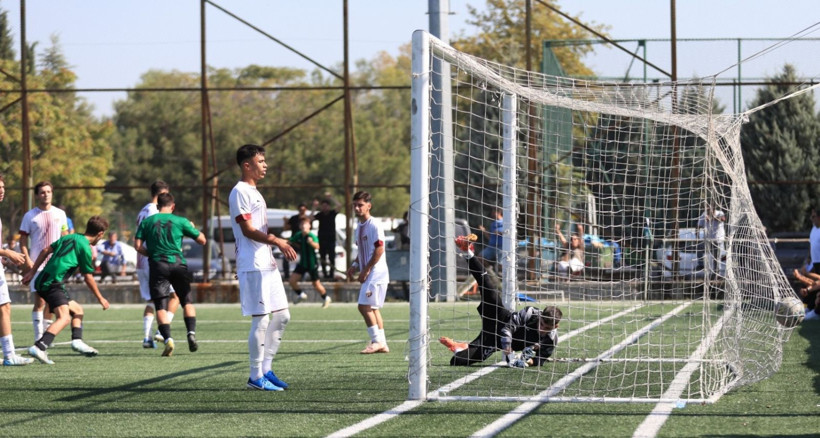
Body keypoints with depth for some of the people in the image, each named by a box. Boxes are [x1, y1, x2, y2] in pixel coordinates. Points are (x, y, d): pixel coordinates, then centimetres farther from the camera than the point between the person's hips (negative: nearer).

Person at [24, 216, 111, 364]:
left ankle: (77, 340, 9)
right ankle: (39, 348, -42)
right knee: (64, 317, -25)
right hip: (52, 283, -10)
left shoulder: (69, 237, 18)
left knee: (77, 309, 23)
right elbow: (88, 278, 0)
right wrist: (101, 298, 10)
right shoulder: (85, 248, -4)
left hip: (42, 281, 10)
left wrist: (32, 272, 21)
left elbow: (46, 251, 17)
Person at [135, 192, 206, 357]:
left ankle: (168, 338, -19)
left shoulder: (147, 222, 7)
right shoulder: (180, 221, 5)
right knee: (187, 301, 15)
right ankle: (191, 333, -2)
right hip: (178, 264, 0)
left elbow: (138, 246, 0)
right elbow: (202, 240, 10)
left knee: (161, 306, -1)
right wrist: (193, 228, 29)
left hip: (157, 265, 0)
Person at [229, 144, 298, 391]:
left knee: (281, 316, 11)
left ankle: (266, 369, 16)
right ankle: (256, 377, -3)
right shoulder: (239, 192, -11)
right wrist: (276, 241, -20)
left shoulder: (254, 193, 21)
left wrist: (280, 245, 14)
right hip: (252, 266, -10)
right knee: (261, 320, -8)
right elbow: (247, 230, -18)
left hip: (267, 264, 10)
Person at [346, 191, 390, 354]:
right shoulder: (359, 228, 15)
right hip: (368, 275, 9)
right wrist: (355, 265, 9)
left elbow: (379, 249, -18)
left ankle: (377, 341, -10)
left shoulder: (374, 226, -12)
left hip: (376, 273, -9)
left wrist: (366, 270, -17)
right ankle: (382, 344, 13)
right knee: (373, 308, 10)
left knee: (364, 306, -15)